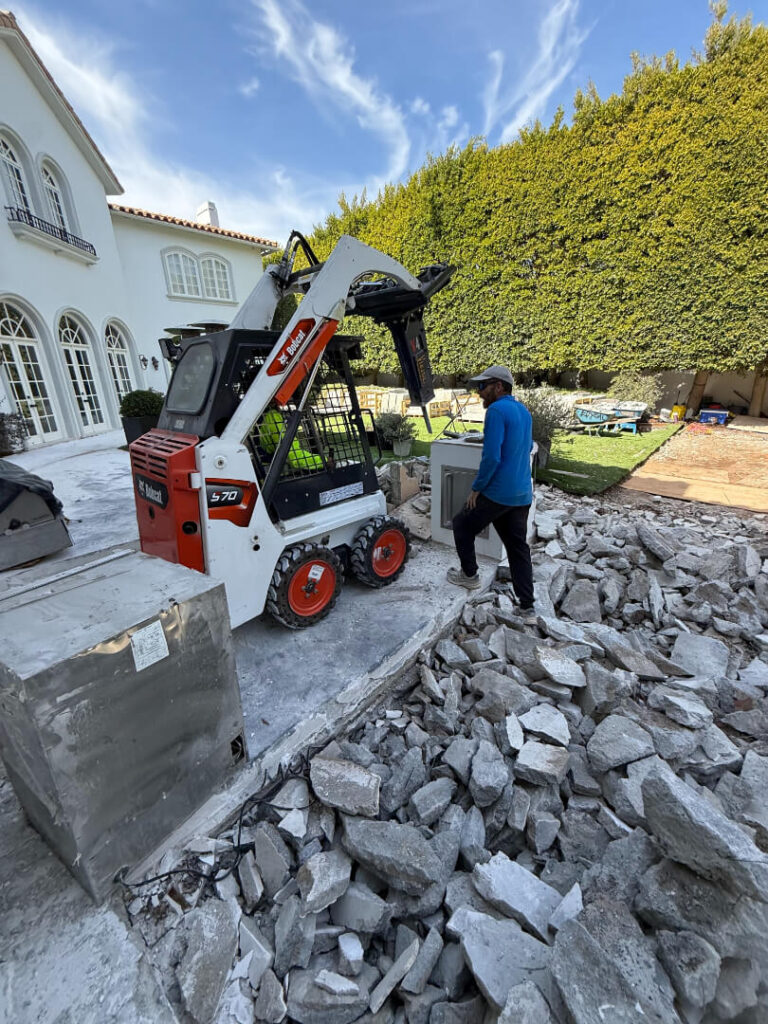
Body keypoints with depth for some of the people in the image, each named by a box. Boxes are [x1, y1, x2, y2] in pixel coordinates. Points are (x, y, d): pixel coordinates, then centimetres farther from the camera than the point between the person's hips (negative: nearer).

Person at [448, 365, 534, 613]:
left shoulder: (497, 410, -14)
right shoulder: (523, 411, 14)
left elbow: (492, 457, -21)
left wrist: (477, 488, -12)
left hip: (497, 493, -8)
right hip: (523, 494, 8)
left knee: (462, 524, 14)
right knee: (518, 546, 12)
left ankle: (469, 574, 25)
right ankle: (527, 604, 14)